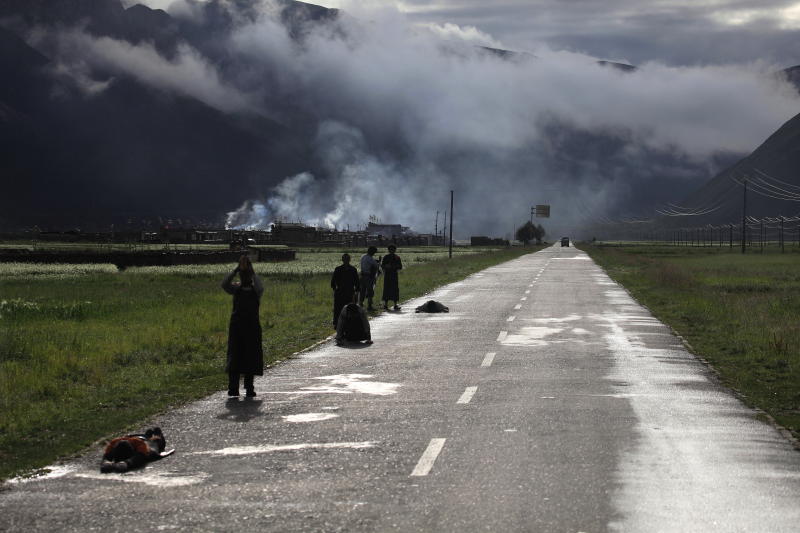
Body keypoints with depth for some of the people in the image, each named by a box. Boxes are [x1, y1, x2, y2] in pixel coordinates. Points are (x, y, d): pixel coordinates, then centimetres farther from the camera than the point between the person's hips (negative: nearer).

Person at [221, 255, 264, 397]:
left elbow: (260, 288, -18)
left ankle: (249, 387, 10)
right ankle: (233, 388, -5)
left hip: (252, 328, -1)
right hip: (236, 326, 1)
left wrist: (252, 271, -13)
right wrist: (236, 270, -11)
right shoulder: (236, 289, 10)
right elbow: (224, 284, -9)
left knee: (251, 357, 1)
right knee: (234, 357, -4)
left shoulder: (255, 290, 6)